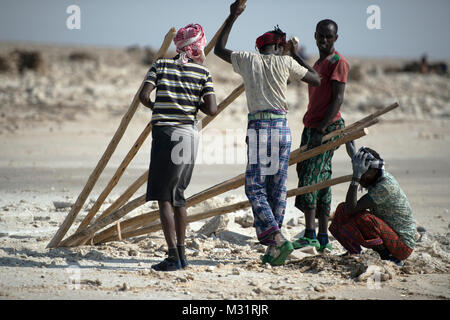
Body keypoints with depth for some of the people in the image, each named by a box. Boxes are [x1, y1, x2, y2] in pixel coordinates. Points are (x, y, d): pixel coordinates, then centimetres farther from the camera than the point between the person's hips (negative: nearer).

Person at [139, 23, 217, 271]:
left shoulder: (161, 65, 4)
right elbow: (212, 110, -3)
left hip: (165, 132, -3)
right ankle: (181, 254, 18)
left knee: (164, 196, -3)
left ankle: (173, 257, -11)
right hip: (189, 135, 3)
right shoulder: (203, 73, 6)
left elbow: (144, 96, -6)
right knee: (177, 194, 15)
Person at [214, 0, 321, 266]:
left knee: (256, 188, -1)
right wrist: (296, 55, 30)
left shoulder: (247, 60, 8)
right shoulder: (285, 62, 7)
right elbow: (316, 80, 19)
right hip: (283, 127, 2)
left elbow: (219, 49, 25)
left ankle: (277, 238, -20)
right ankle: (273, 249, 7)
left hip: (259, 127, -2)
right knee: (278, 188, 7)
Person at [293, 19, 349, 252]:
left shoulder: (338, 62, -7)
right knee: (320, 183, 7)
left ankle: (311, 237, -19)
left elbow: (338, 98, -15)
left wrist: (321, 130, -21)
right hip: (312, 128, 9)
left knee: (310, 180, -16)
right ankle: (323, 238, 9)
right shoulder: (318, 64, 21)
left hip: (327, 128, -9)